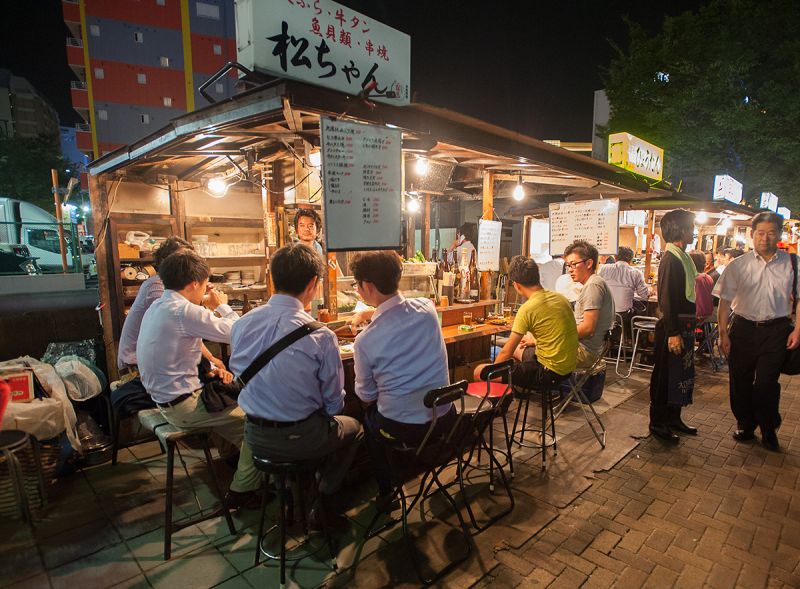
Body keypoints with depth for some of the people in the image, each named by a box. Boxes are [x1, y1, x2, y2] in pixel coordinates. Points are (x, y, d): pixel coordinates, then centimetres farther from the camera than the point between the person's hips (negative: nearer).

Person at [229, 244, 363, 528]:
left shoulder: (242, 324, -10)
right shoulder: (320, 336, -23)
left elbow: (239, 375, 6)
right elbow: (334, 403, -12)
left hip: (255, 437, 5)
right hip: (300, 438, -4)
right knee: (353, 428, 25)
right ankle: (324, 502, 22)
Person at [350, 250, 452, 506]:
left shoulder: (364, 341, -20)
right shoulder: (427, 308, -11)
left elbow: (367, 396, -4)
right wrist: (371, 315, 22)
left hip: (402, 427, -4)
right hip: (444, 419, 4)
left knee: (368, 417, 29)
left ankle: (385, 491, 38)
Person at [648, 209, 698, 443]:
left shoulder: (681, 257, 12)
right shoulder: (671, 259, -17)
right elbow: (667, 299, -22)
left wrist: (686, 329, 17)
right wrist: (673, 333, -24)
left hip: (683, 327, 10)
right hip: (673, 328, -10)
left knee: (682, 375, 18)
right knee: (665, 376, 1)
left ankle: (673, 418, 31)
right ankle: (657, 423, 13)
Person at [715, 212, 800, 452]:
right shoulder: (738, 265, -1)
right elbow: (725, 301, 0)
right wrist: (723, 333, -4)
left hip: (776, 330, -1)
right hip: (743, 328, 1)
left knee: (766, 383, 0)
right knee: (740, 381, 9)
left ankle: (768, 431, 21)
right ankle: (745, 425, 29)